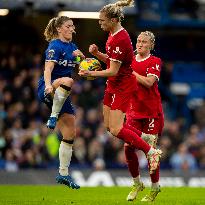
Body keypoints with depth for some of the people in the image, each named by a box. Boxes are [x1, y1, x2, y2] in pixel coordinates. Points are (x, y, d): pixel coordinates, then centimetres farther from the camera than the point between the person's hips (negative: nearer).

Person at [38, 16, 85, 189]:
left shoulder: (72, 46, 15)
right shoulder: (55, 46, -9)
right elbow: (48, 69, -22)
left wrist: (81, 56, -3)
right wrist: (49, 86, -40)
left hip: (62, 96, 8)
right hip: (47, 90, -8)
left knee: (70, 134, 3)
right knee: (67, 81, -41)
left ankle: (63, 174, 9)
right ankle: (53, 116, -30)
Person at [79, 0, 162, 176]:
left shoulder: (120, 40, -24)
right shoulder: (114, 35, 6)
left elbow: (113, 71, -24)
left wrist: (92, 73, -26)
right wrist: (97, 53, -2)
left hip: (123, 87, -10)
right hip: (113, 85, 10)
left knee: (116, 129, -13)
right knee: (109, 126, 9)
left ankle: (151, 152, -4)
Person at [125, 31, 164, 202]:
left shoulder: (155, 62, -5)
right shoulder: (130, 61, 9)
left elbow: (149, 82, -18)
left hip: (152, 112, -4)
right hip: (134, 111, 4)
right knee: (128, 147, -6)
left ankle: (155, 188, 11)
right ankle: (137, 184, 13)